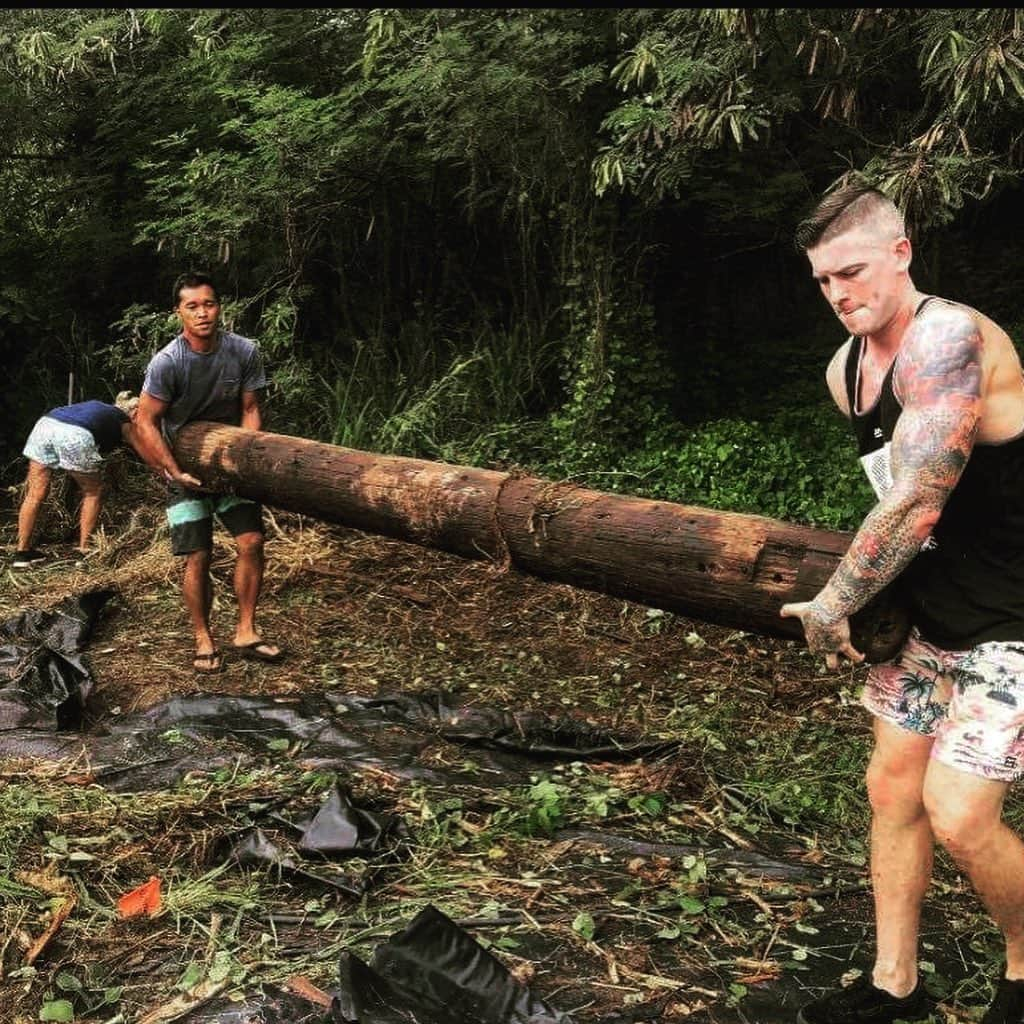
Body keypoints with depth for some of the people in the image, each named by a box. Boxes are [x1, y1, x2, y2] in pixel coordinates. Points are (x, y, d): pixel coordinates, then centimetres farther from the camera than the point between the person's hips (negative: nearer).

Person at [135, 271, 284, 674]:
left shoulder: (244, 352, -12)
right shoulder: (166, 363, -21)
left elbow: (250, 410, -3)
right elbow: (146, 422, -14)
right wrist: (175, 473, -16)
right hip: (184, 466, -3)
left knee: (251, 541, -7)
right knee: (198, 557, -5)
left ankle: (245, 633, 5)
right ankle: (203, 640, 10)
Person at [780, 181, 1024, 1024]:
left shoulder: (950, 338, -24)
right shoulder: (846, 369, 4)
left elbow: (915, 503, -27)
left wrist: (832, 605, -15)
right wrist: (862, 596, 4)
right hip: (934, 614, 9)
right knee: (892, 787, 11)